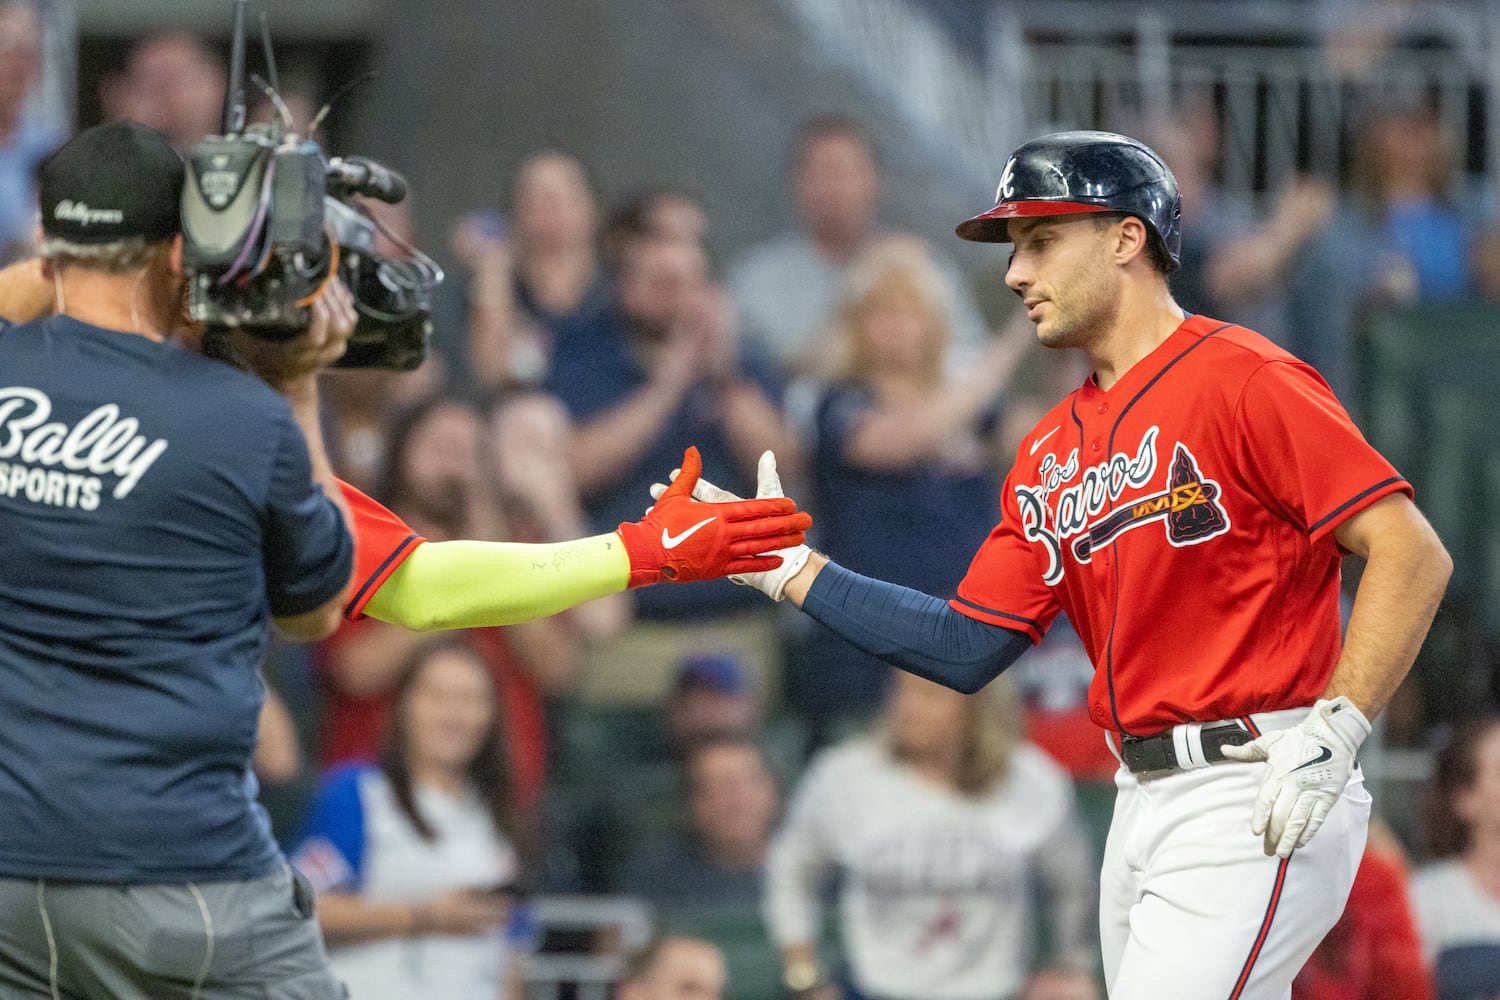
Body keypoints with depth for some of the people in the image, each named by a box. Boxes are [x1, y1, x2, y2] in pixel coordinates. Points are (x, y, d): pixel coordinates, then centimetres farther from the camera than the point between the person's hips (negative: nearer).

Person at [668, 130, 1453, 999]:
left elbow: (1413, 555, -15)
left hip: (1256, 804, -9)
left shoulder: (1243, 382, -10)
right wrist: (792, 570, 9)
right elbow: (969, 649, 14)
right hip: (1143, 806, 9)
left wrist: (1334, 733, -21)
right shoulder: (1052, 451, 16)